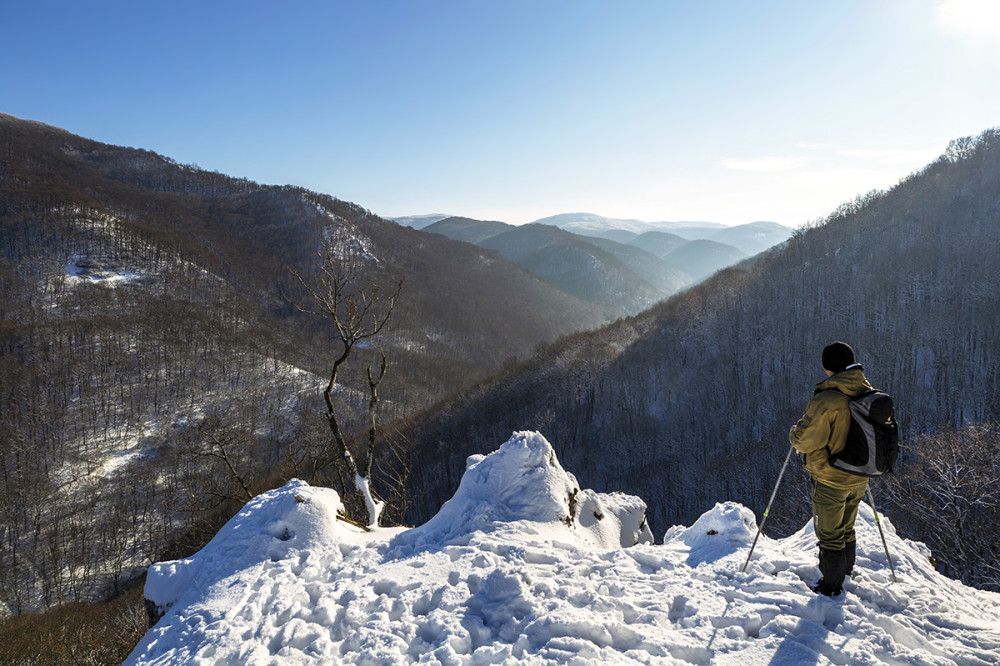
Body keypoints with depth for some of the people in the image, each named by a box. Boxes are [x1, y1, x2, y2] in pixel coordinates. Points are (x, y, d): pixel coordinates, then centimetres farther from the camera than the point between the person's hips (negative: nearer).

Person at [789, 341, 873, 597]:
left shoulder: (826, 399, -28)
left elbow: (806, 440, -26)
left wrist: (794, 434, -5)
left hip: (830, 479, -7)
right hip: (859, 479, 7)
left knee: (829, 535, 11)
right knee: (847, 529, 28)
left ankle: (832, 586, 25)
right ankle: (846, 570, 47)